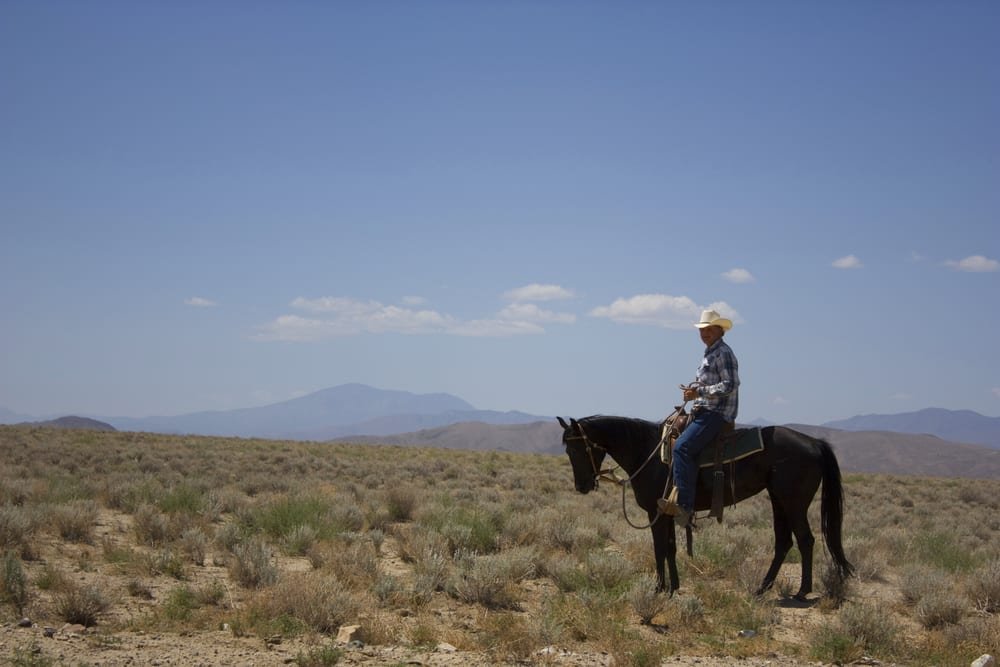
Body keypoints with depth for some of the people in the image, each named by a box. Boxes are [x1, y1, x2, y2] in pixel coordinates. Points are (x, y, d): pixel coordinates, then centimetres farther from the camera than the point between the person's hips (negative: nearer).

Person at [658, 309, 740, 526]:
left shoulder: (723, 353, -9)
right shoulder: (710, 353, 21)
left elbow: (730, 385, -19)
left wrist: (700, 391, -20)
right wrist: (694, 390, 9)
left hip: (716, 414, -11)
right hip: (703, 413, 11)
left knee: (682, 447, -25)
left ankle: (684, 504, -29)